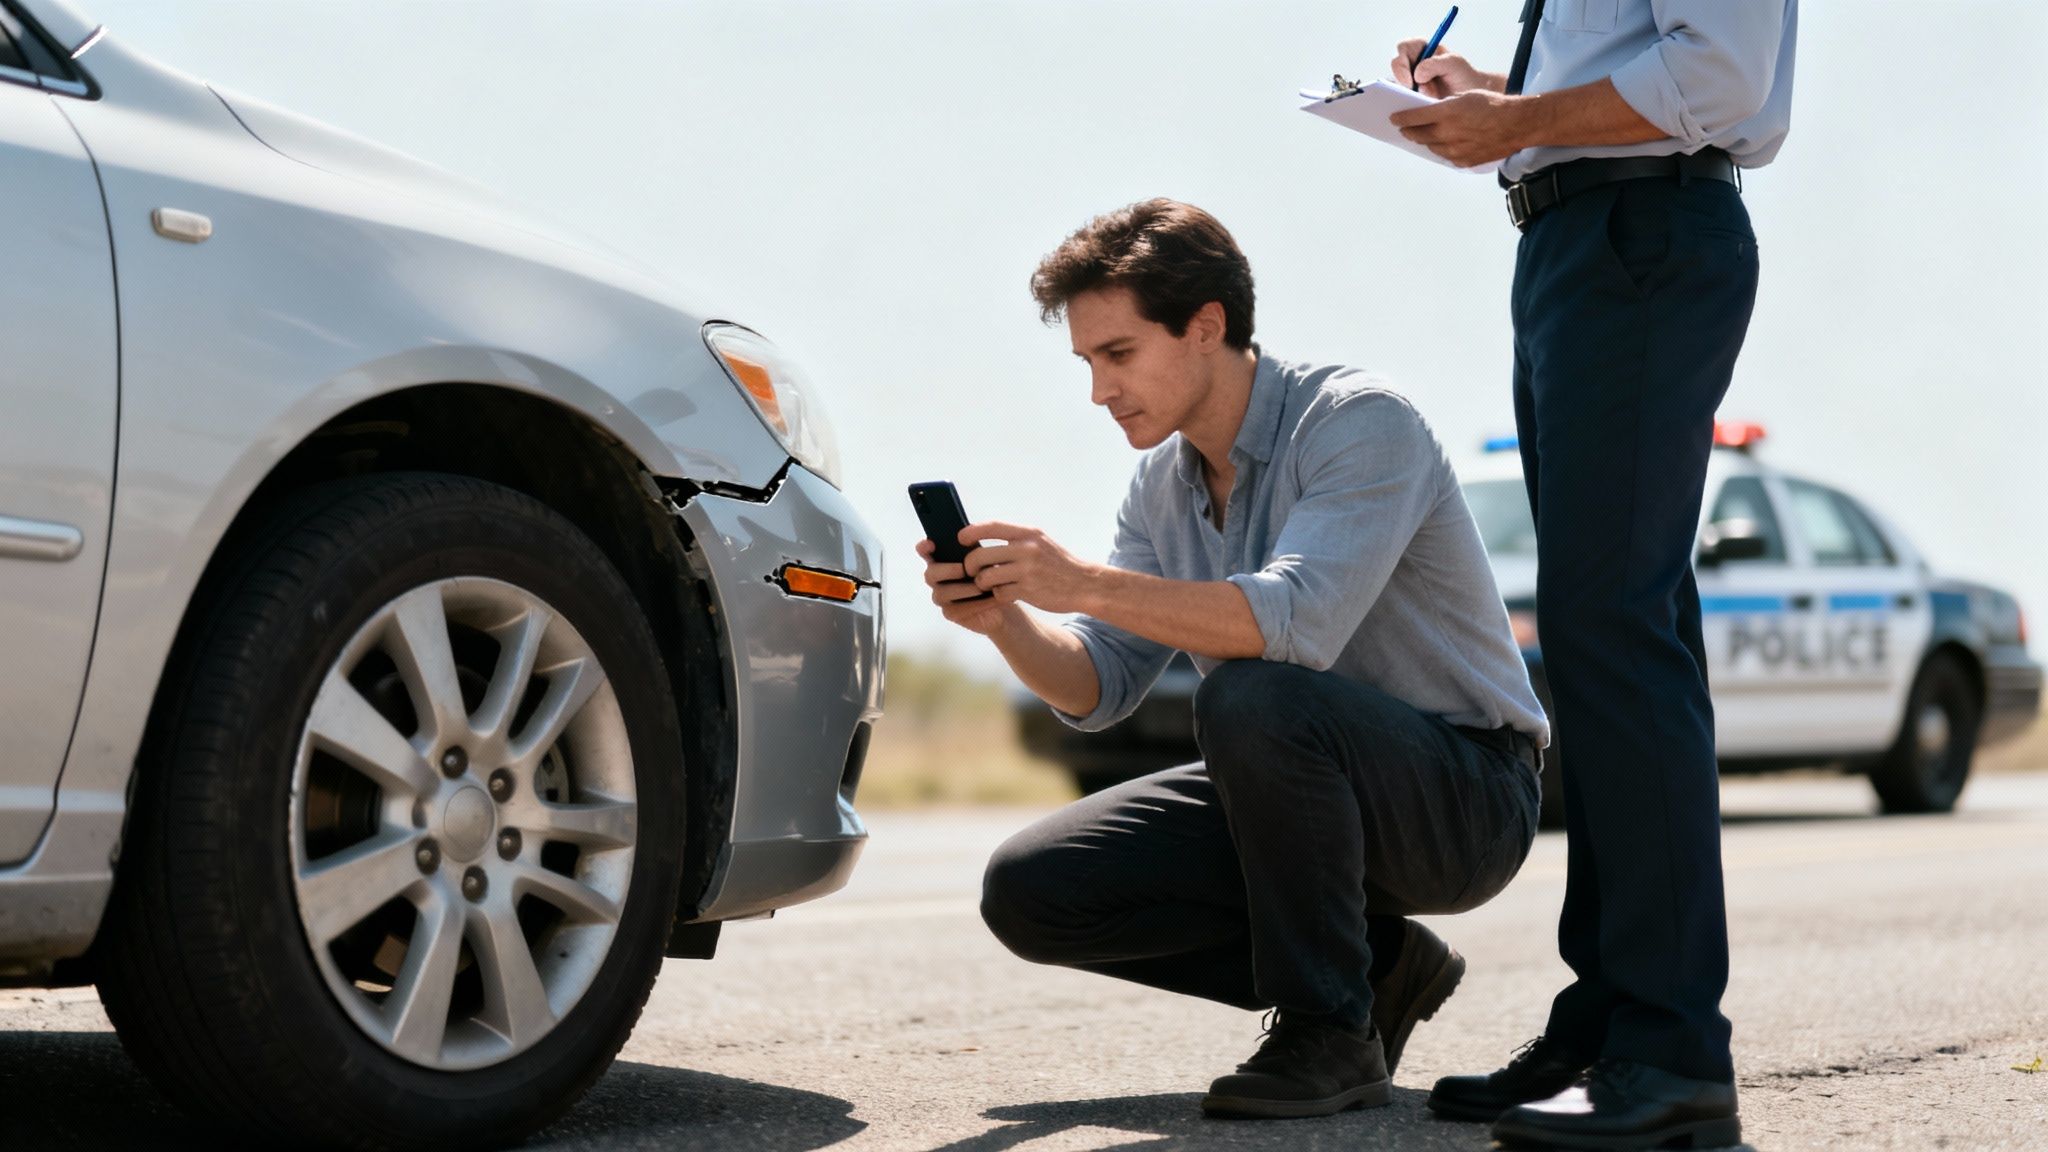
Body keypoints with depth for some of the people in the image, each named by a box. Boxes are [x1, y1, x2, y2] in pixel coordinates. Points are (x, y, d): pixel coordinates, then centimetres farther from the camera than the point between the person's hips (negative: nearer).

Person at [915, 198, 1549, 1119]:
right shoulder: (1163, 481, 5)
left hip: (1463, 790, -8)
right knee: (1030, 891, -7)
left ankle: (1330, 1032, -20)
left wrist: (1084, 584, -38)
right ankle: (1370, 961, 2)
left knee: (1251, 697, -37)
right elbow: (1099, 689, 3)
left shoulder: (1358, 423, -19)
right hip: (1304, 792, 8)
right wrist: (1004, 620, -17)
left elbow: (1298, 622, -36)